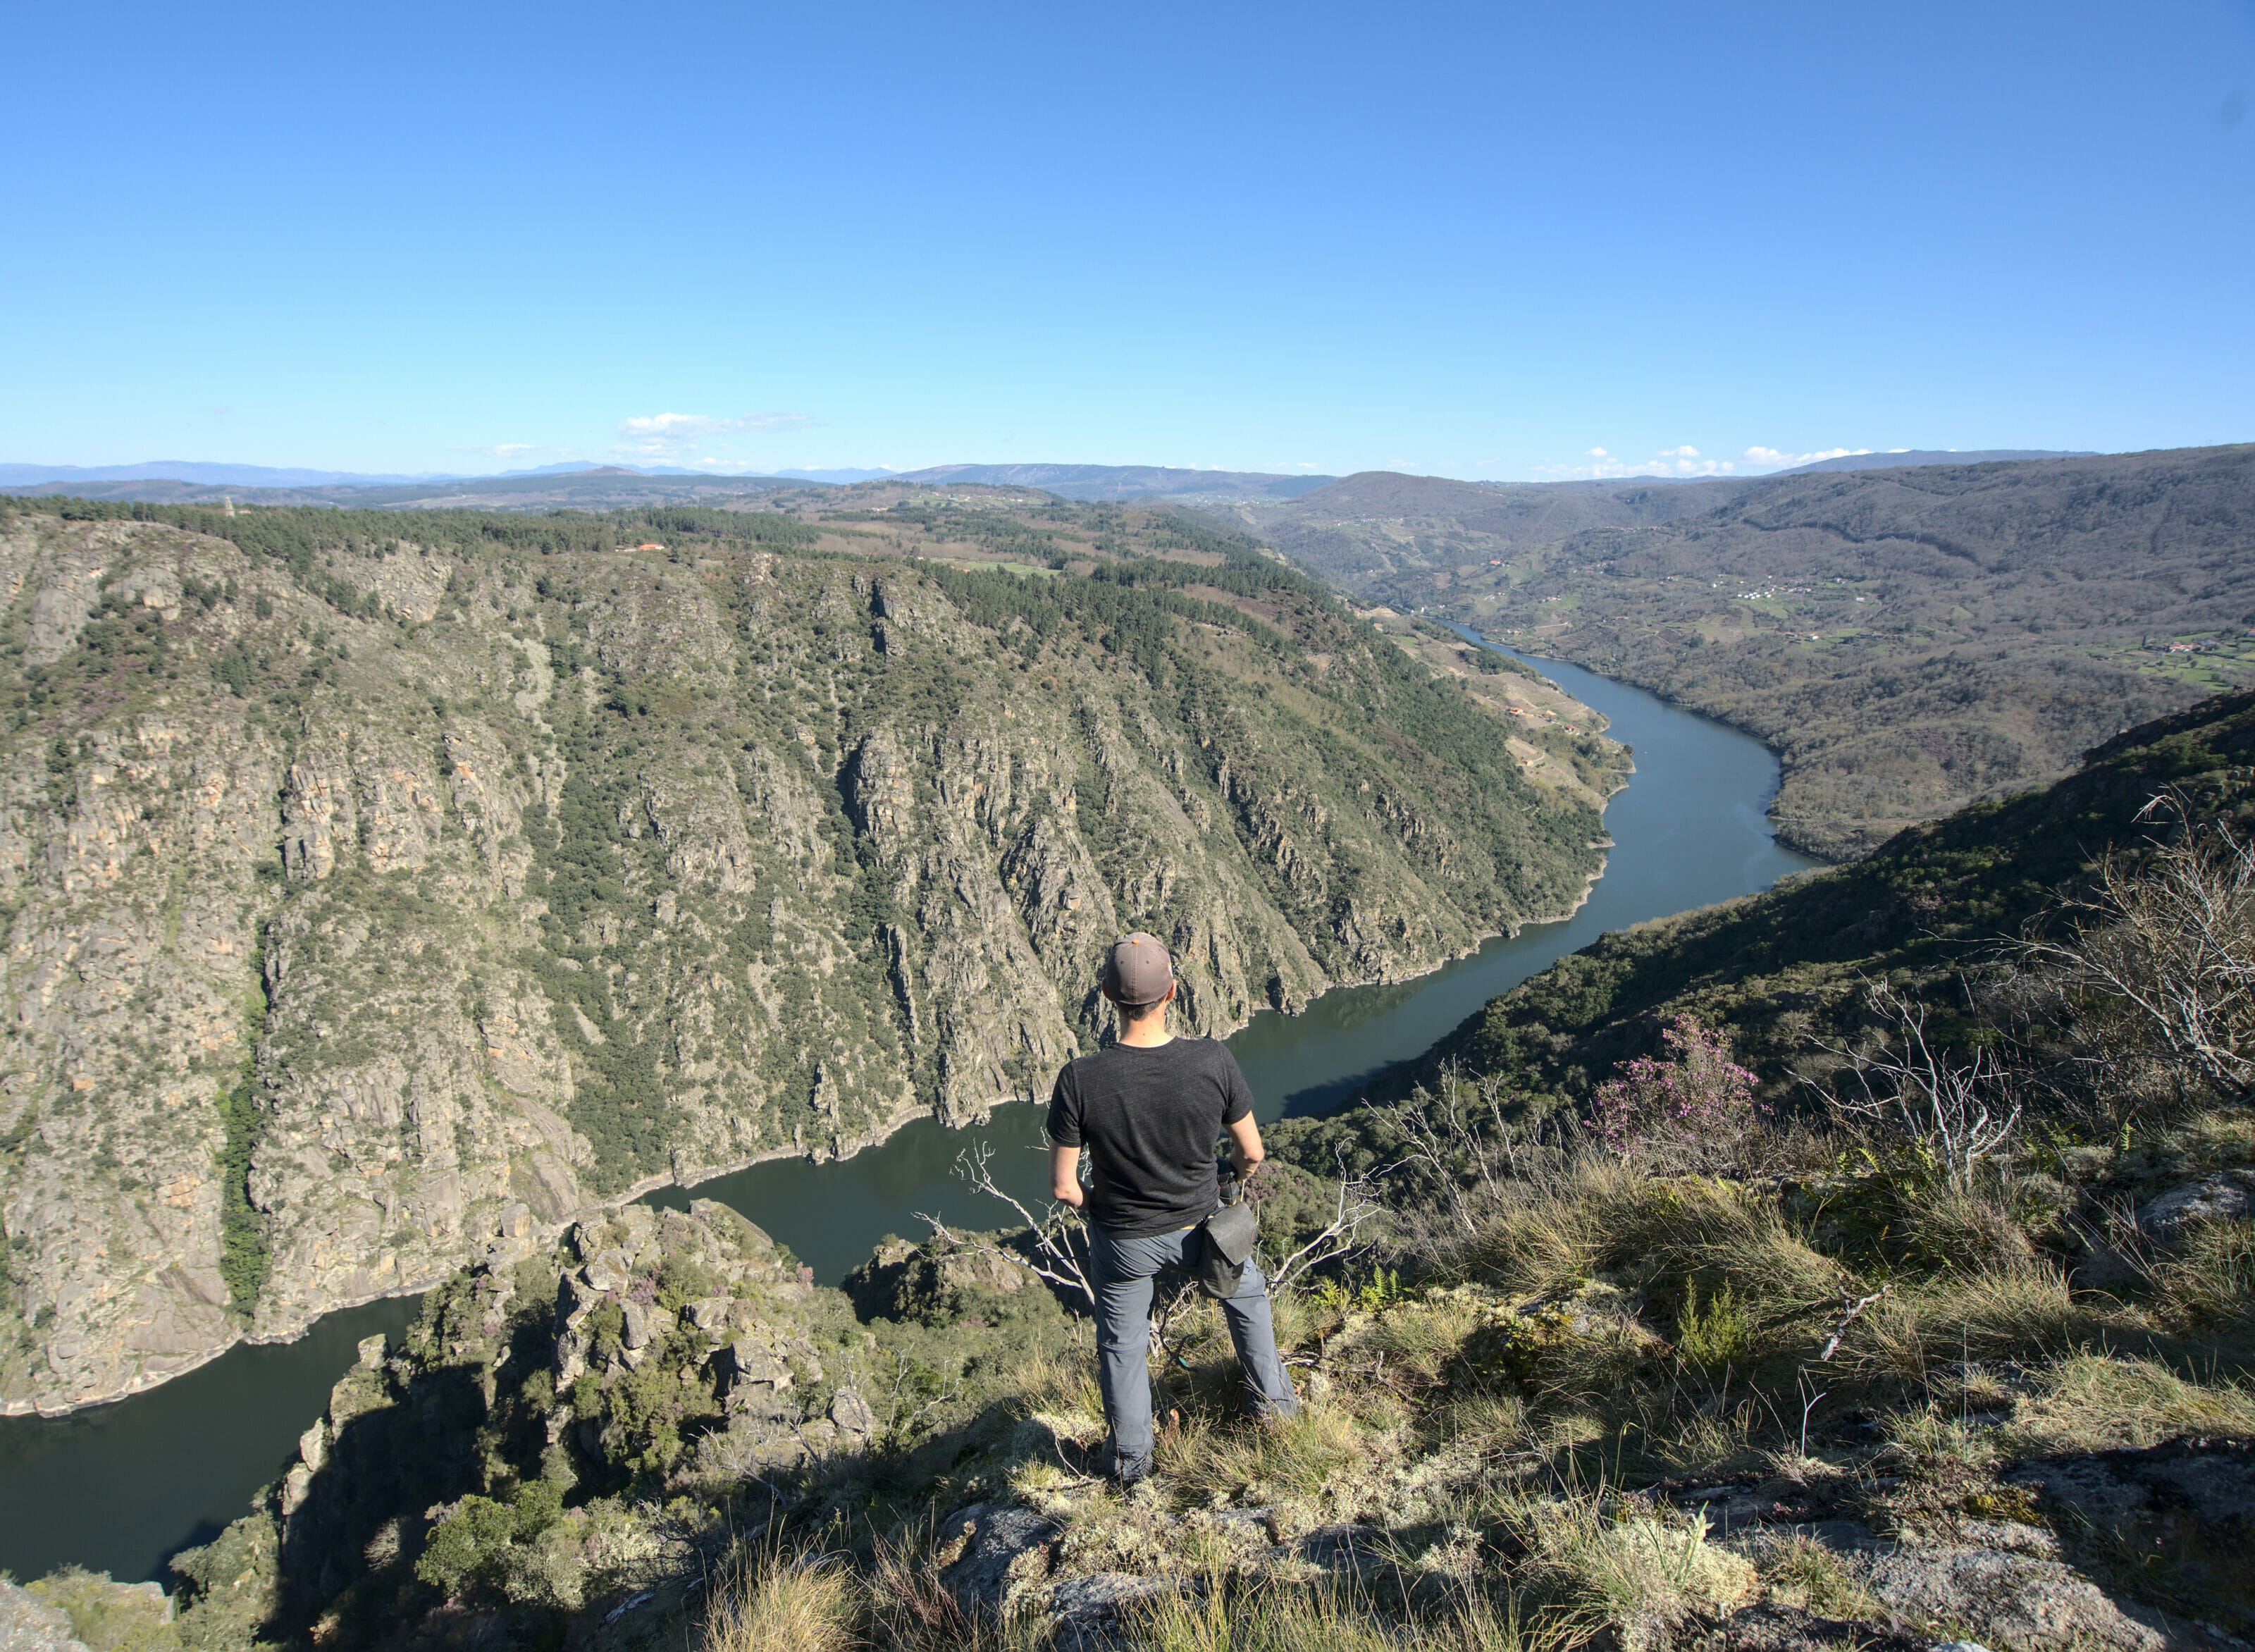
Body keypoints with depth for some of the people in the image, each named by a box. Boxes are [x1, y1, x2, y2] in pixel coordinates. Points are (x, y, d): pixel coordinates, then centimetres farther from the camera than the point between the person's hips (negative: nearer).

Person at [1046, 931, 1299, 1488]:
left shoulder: (1080, 1080, -30)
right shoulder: (1213, 1061, -27)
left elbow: (1063, 1186, -20)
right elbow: (1251, 1153, -12)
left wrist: (1094, 1206, 3)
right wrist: (1233, 1183, 12)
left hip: (1123, 1241, -1)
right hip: (1199, 1224, 1)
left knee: (1121, 1343, 27)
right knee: (1245, 1290, 34)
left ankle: (1132, 1459, 46)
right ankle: (1272, 1398, 52)